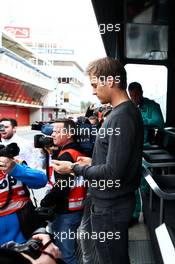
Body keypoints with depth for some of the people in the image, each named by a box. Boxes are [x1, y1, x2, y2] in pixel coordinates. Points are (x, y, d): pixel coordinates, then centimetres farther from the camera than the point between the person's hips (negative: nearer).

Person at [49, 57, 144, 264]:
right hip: (119, 201, 9)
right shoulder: (130, 111, 6)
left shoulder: (120, 117, -25)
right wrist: (93, 163, 10)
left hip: (109, 208, -9)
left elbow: (112, 174, -25)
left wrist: (75, 168, -14)